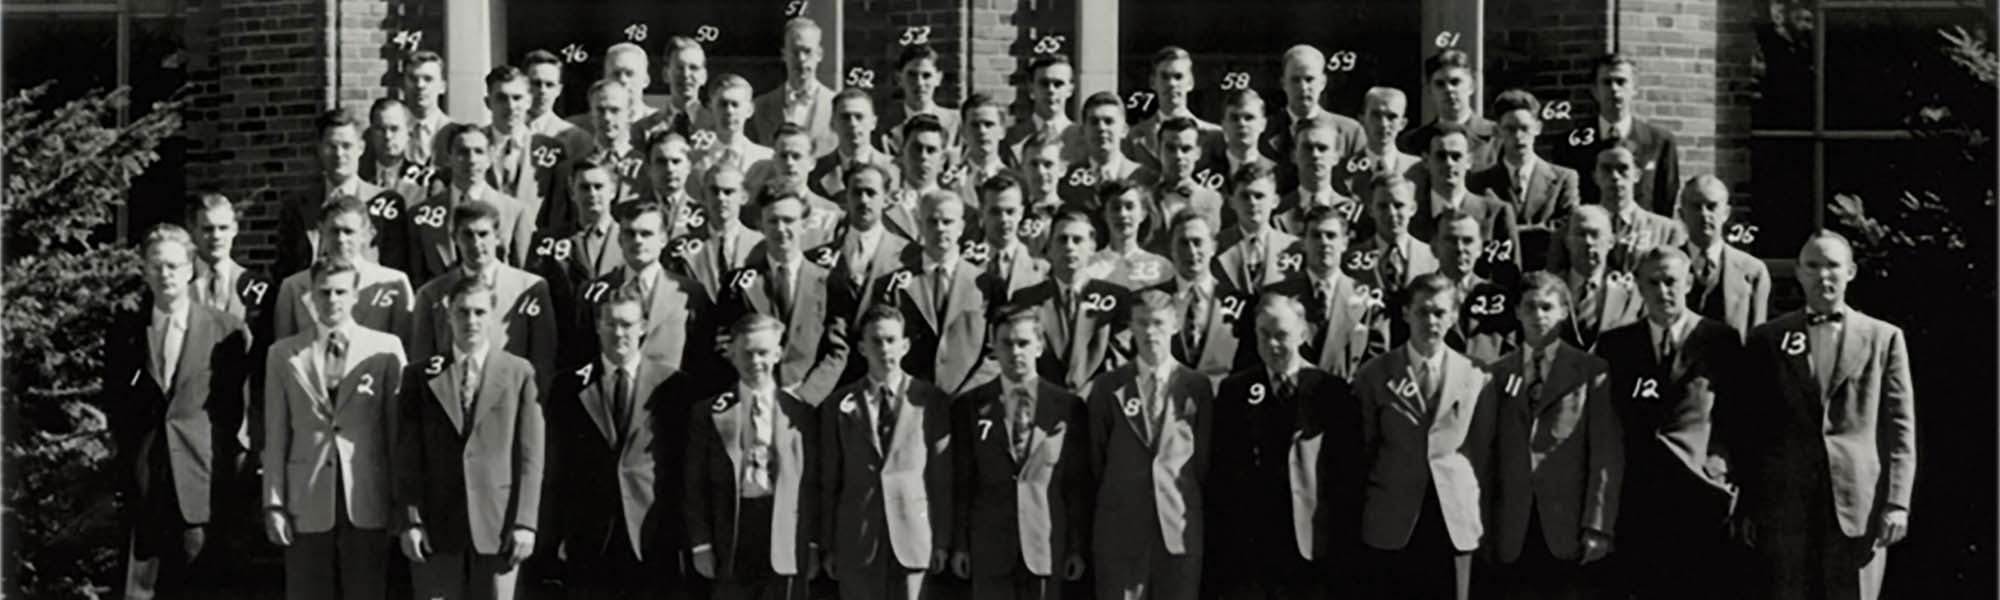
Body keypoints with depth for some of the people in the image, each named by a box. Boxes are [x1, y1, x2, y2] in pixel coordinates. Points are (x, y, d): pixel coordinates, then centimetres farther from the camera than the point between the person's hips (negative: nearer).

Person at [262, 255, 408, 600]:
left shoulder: (385, 350, 4)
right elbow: (276, 437, 7)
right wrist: (274, 503, 1)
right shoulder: (283, 355, 7)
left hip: (367, 504, -1)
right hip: (307, 506, 1)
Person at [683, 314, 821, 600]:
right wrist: (700, 544, -3)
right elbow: (695, 487, 4)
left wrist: (812, 544, 2)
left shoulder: (801, 413, 7)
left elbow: (812, 485, 7)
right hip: (731, 547, 0)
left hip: (786, 548, 0)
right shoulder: (708, 413, 5)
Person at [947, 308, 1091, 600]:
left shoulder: (1069, 406, 5)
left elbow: (1079, 484, 5)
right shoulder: (969, 406, 5)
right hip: (990, 548, 0)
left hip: (1047, 546, 0)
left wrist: (1078, 548, 1)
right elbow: (960, 482, 5)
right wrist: (959, 545, 1)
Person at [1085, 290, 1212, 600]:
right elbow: (1094, 459, 8)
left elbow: (1205, 459, 8)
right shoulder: (1108, 387, 6)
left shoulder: (1196, 387, 6)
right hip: (1120, 529, 0)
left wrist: (1203, 518, 5)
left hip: (1180, 528, 0)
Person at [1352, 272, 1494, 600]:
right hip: (1391, 522, -1)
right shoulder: (1374, 375, 3)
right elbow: (1363, 449, 7)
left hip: (1455, 520, 1)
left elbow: (1482, 450, 11)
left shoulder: (1476, 377, 6)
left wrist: (1473, 501, 5)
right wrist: (1366, 504, 6)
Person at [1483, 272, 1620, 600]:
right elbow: (1488, 451, 9)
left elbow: (1607, 453, -2)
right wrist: (1483, 523, 2)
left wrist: (1597, 525, -9)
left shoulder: (1591, 371, 3)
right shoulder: (1498, 373, 11)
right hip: (1511, 532, 2)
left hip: (1568, 527, -2)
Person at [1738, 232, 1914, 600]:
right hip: (1785, 504, 1)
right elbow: (1751, 429, 9)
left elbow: (1900, 428, 6)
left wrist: (1896, 503, -3)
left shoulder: (1884, 338, 10)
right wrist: (1747, 507, 3)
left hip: (1859, 502, 0)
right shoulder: (1768, 339, 11)